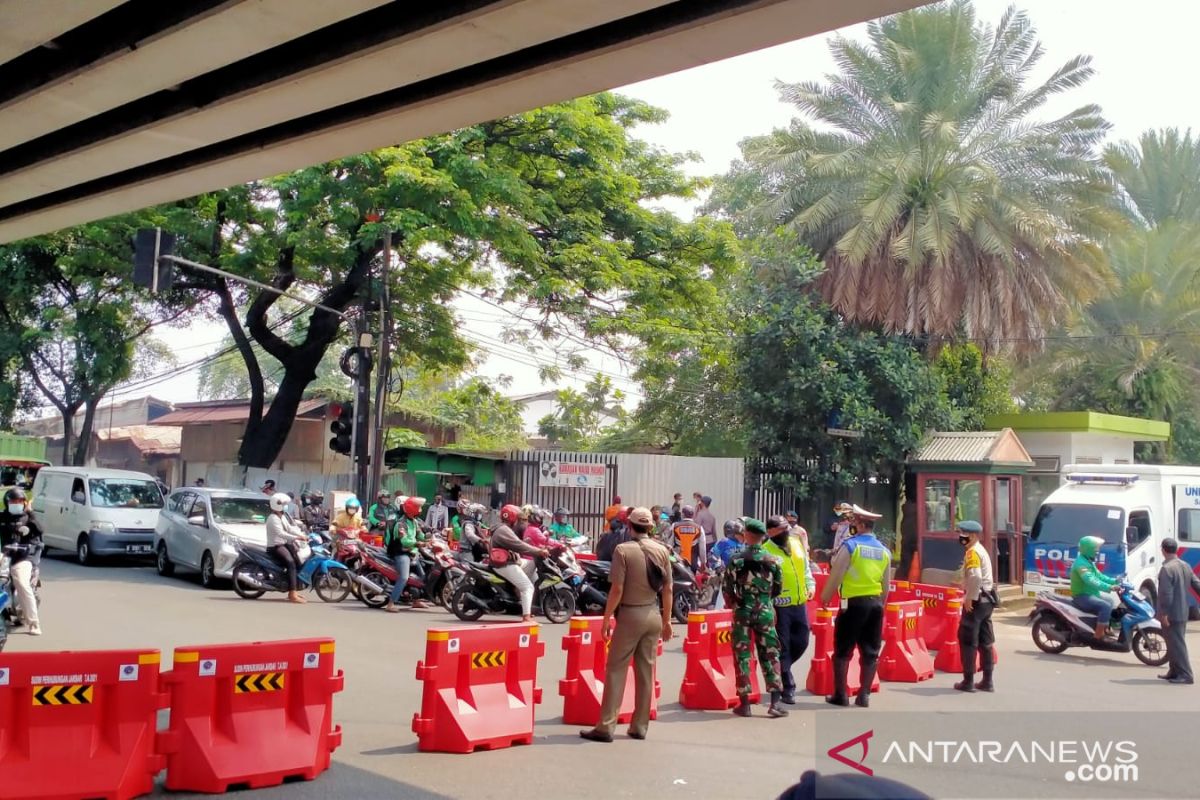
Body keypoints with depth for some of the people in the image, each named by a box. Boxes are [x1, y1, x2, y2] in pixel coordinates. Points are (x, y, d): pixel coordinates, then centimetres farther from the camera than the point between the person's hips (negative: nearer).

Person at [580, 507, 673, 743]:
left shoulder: (623, 550, -11)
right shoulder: (662, 551, 4)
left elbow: (617, 589, -14)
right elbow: (667, 589, 7)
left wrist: (606, 619, -6)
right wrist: (667, 620, 15)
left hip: (630, 615, -5)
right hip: (653, 615, 5)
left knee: (616, 670, 0)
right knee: (646, 672, 10)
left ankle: (606, 726, -2)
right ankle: (640, 727, 16)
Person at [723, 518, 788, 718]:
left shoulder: (737, 560, -7)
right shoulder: (772, 561, -1)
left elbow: (727, 588, -5)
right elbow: (778, 589, 7)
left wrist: (731, 603, 14)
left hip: (742, 611, -1)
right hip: (765, 612, 1)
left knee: (742, 656, 5)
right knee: (770, 655, 7)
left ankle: (744, 703, 6)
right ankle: (775, 702, 2)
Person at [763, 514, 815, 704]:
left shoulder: (797, 543, 8)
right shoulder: (765, 551, -13)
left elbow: (806, 567, 20)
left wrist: (810, 584, 4)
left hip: (800, 604, 7)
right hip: (780, 607, -7)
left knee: (801, 642, 14)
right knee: (782, 647, 1)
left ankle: (780, 671, 36)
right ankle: (787, 688, 10)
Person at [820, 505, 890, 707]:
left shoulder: (850, 545, -8)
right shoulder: (884, 551, 8)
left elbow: (836, 575, -9)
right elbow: (886, 585, 12)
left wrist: (825, 597, 4)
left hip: (854, 602, -5)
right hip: (876, 603, 5)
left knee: (843, 651, 4)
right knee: (870, 651, 11)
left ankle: (840, 695, 5)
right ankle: (864, 695, 12)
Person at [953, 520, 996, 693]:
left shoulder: (972, 552, -15)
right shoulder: (981, 550, 17)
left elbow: (975, 577, -29)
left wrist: (970, 598, -21)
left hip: (976, 600, -10)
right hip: (987, 599, 10)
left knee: (967, 640, -2)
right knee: (985, 641, 11)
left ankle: (968, 681, 1)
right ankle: (987, 681, 14)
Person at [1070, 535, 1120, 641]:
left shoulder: (1089, 562, 13)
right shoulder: (1081, 563, -23)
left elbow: (1098, 576, 16)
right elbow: (1091, 581, -36)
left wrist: (1114, 581, 3)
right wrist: (1109, 587, -42)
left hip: (1089, 594, 11)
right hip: (1082, 596, -11)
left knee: (1110, 600, 25)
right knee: (1105, 606, -26)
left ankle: (1105, 629, 31)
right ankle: (1099, 634, -23)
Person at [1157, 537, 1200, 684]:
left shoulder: (1167, 568, -18)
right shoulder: (1186, 566, 9)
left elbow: (1166, 593, -22)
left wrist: (1164, 613, -19)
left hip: (1171, 614, -9)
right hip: (1183, 613, 9)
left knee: (1177, 644, -5)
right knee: (1176, 643, 17)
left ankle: (1186, 675, -6)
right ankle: (1174, 671, 24)